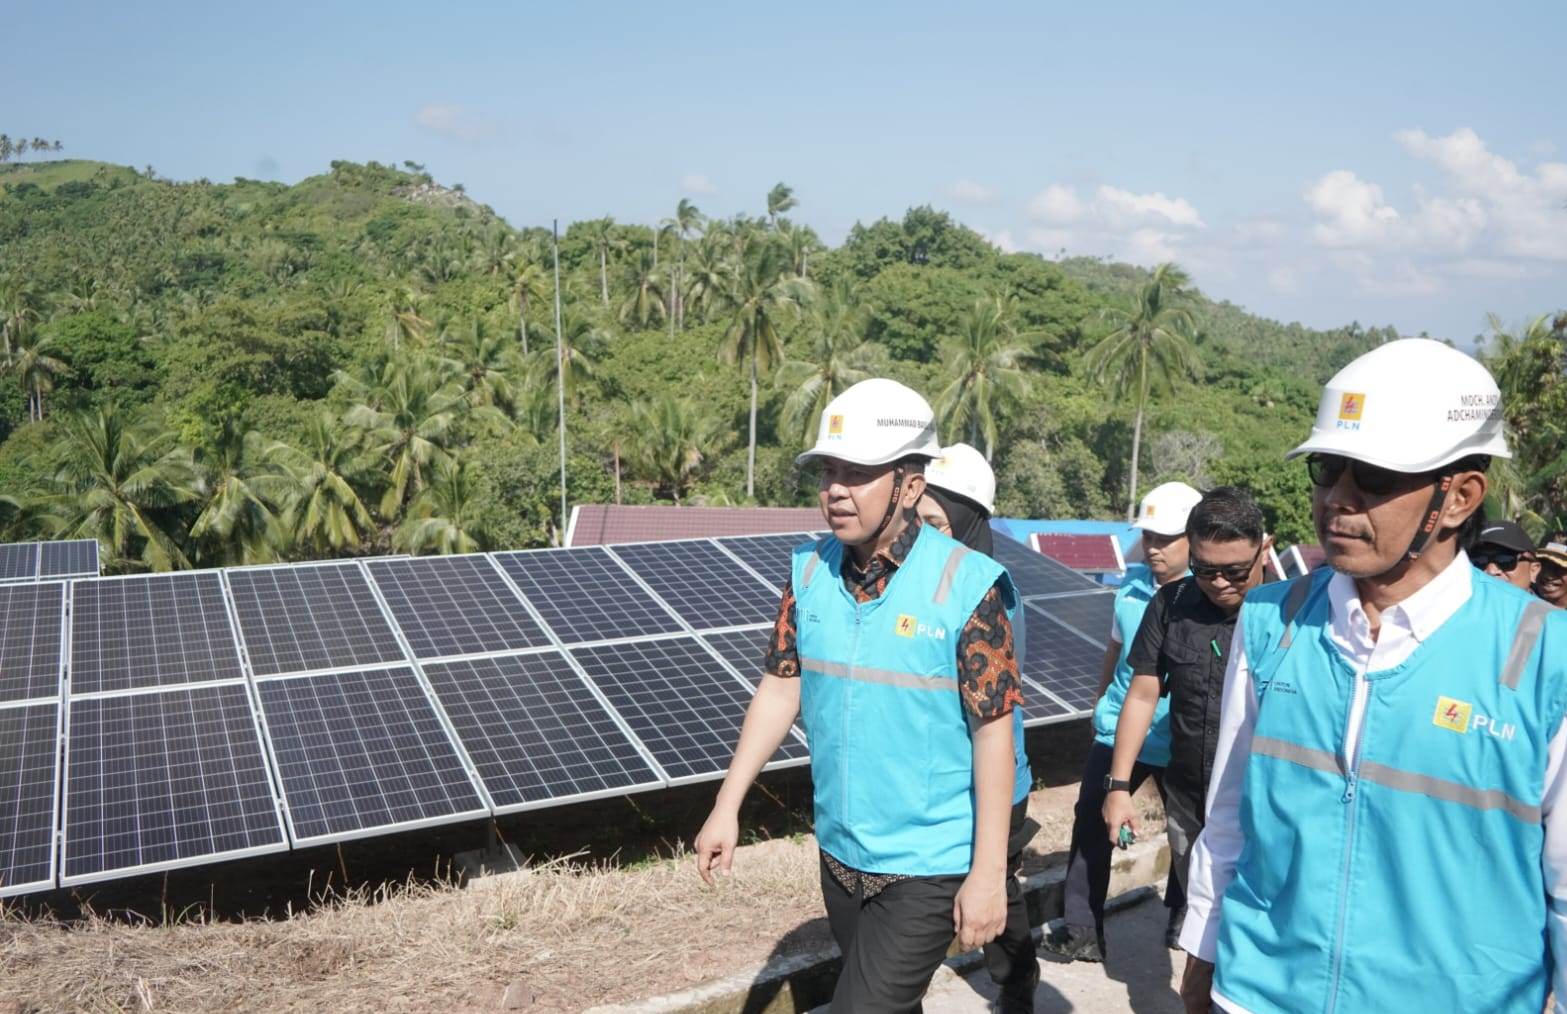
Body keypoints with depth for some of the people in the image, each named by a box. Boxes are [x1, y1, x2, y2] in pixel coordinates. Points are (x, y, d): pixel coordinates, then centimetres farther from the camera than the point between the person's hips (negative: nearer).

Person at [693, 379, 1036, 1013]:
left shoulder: (967, 586, -19)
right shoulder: (810, 570, -3)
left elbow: (994, 731, -16)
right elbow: (780, 688, 3)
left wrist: (988, 872, -15)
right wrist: (727, 807, 2)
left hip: (928, 865, -6)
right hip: (839, 852, 6)